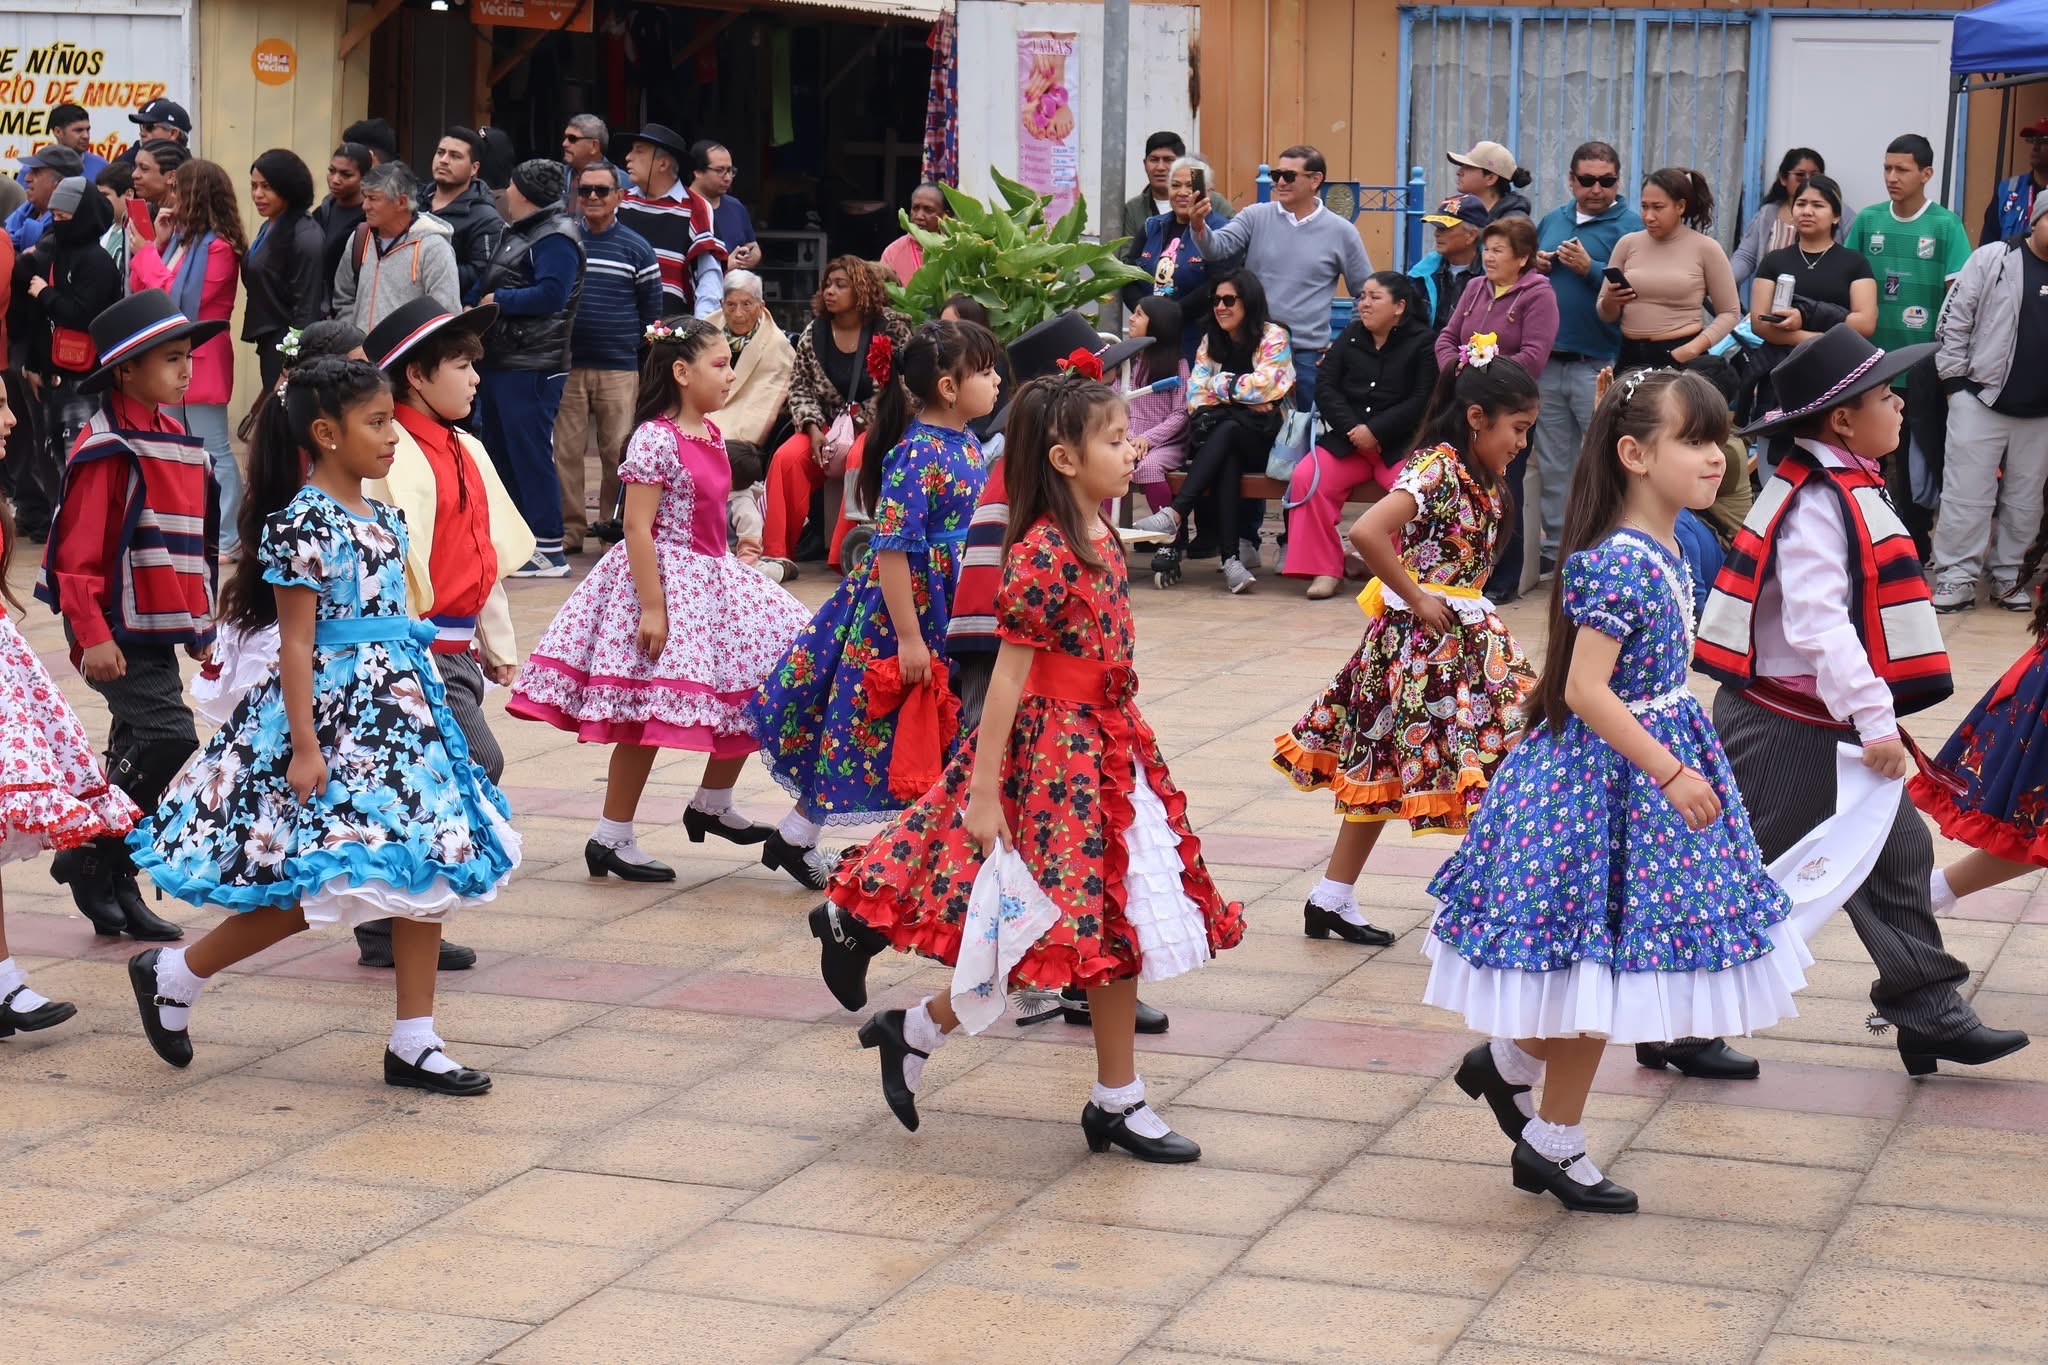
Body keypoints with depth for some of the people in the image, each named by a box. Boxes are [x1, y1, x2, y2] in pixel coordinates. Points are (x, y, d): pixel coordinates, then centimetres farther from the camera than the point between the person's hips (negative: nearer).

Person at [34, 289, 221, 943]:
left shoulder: (179, 443, 14)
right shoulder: (108, 448, -13)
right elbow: (78, 551, -16)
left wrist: (204, 628, 22)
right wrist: (92, 636, -20)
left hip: (158, 632, 9)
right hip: (120, 633, -9)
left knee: (135, 753, 12)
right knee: (169, 739, -17)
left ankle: (114, 891, 20)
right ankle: (88, 859, -3)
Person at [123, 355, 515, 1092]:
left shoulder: (381, 517, 11)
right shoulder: (303, 522, -14)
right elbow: (295, 644, -16)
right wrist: (304, 746, -18)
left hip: (397, 706, 9)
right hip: (331, 711, -9)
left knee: (427, 869, 5)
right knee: (319, 887, -6)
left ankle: (414, 1041, 11)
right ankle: (174, 973, 13)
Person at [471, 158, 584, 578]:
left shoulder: (556, 238, -11)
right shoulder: (517, 233, 20)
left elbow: (552, 292, -23)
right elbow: (486, 287, 24)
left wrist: (499, 301, -15)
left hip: (532, 365, -11)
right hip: (501, 361, 11)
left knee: (530, 452, -10)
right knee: (499, 449, 14)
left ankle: (549, 548, -7)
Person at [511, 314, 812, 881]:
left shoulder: (710, 432, 9)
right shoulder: (656, 439, -17)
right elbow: (637, 527, -20)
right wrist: (651, 606, -23)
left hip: (713, 579, 9)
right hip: (665, 577, -9)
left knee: (755, 687, 11)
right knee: (648, 717, -5)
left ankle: (712, 806, 29)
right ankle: (610, 838, 6)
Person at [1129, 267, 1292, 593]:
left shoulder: (1273, 337, 0)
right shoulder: (1211, 343, 16)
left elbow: (1266, 385, -15)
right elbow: (1196, 393, 3)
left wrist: (1221, 385, -3)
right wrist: (1242, 398, -11)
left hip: (1264, 438, -3)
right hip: (1224, 444, 3)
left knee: (1226, 430, -35)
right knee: (1225, 462, -33)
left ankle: (1175, 515, -46)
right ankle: (1231, 554, -45)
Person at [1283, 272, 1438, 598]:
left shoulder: (1422, 343, -1)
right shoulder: (1350, 337, 14)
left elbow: (1422, 401, -10)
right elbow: (1326, 389, 7)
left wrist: (1375, 432, -16)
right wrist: (1352, 429, -10)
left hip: (1399, 445, -4)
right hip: (1347, 440, 4)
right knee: (1306, 477, -21)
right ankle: (1325, 569, -13)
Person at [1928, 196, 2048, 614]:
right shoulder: (1994, 259, -4)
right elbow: (1954, 319, -3)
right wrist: (1954, 377, -6)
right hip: (1981, 400, -3)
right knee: (1966, 493, -3)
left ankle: (2010, 576, 19)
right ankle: (1955, 578, 2)